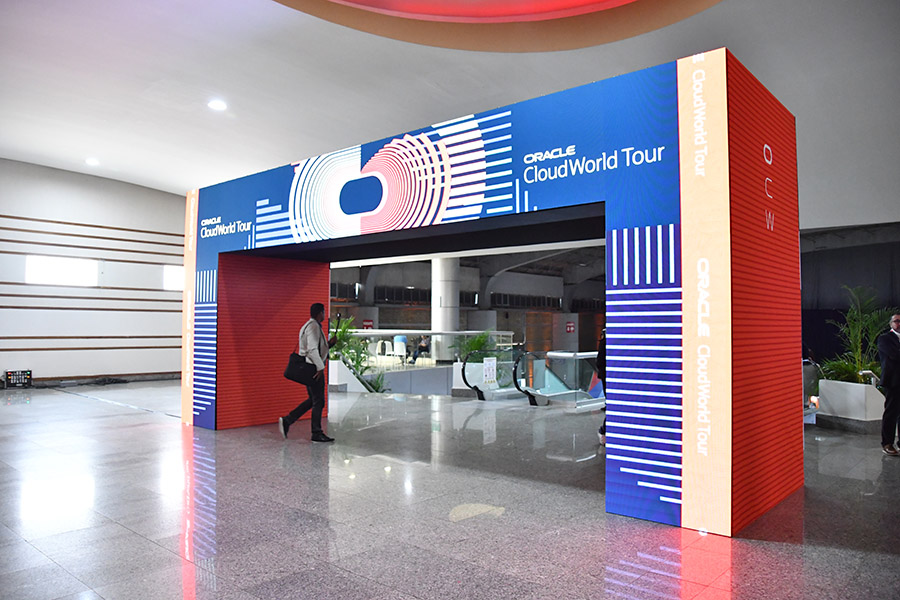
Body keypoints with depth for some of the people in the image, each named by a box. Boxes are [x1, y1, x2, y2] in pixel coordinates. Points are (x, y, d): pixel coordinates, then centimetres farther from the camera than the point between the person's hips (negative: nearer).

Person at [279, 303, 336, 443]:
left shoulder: (309, 325, 18)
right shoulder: (314, 326, -15)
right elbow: (312, 349, -24)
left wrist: (329, 343, 12)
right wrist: (320, 367, -22)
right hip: (313, 368, -10)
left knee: (313, 400, 16)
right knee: (318, 401, -1)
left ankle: (286, 421, 14)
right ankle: (317, 434, 7)